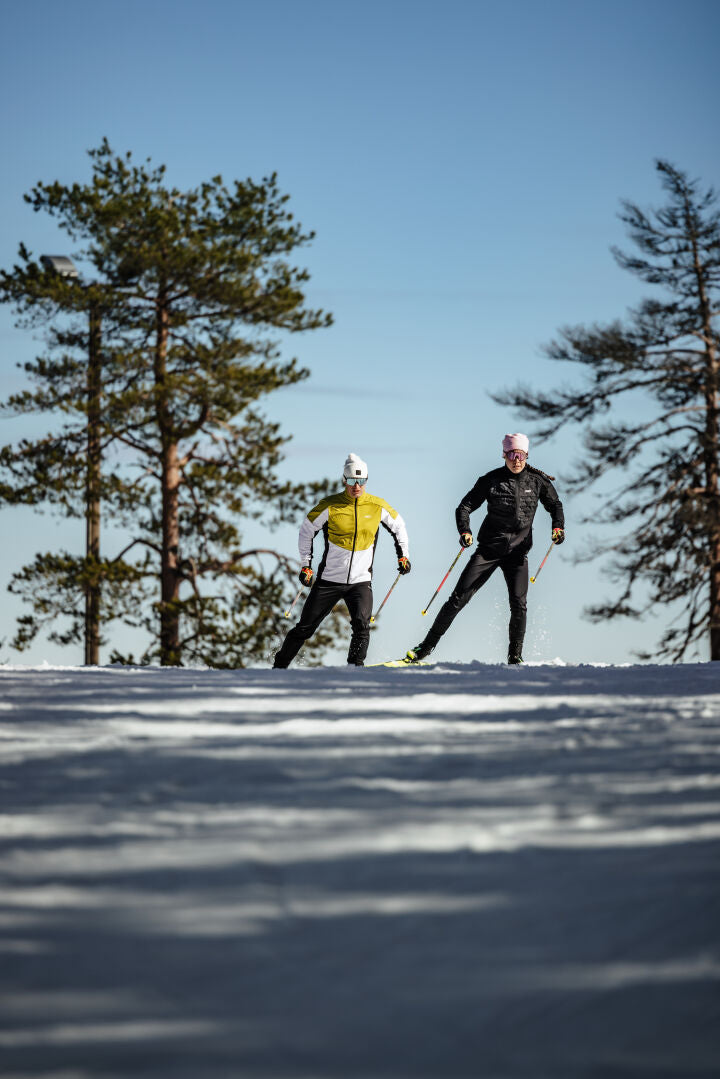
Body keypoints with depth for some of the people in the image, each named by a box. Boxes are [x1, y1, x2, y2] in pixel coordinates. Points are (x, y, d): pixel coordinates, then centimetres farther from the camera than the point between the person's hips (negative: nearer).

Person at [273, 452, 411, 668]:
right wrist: (306, 565, 0)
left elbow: (398, 526, 17)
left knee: (361, 624, -23)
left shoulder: (377, 506, -3)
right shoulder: (330, 506, -9)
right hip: (330, 579, -1)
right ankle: (279, 665, 18)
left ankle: (355, 666, -14)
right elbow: (306, 531, 4)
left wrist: (403, 555, 10)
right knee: (305, 628, 4)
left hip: (361, 580, 1)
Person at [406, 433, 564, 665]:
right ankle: (426, 647, 1)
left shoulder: (537, 480, -1)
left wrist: (558, 527, -8)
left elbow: (555, 505, 12)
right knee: (459, 597, -5)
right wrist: (465, 531, -21)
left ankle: (515, 656, 2)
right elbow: (465, 507, -3)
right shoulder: (491, 480, -5)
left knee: (519, 603, -15)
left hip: (518, 551, 1)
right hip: (489, 548, -1)